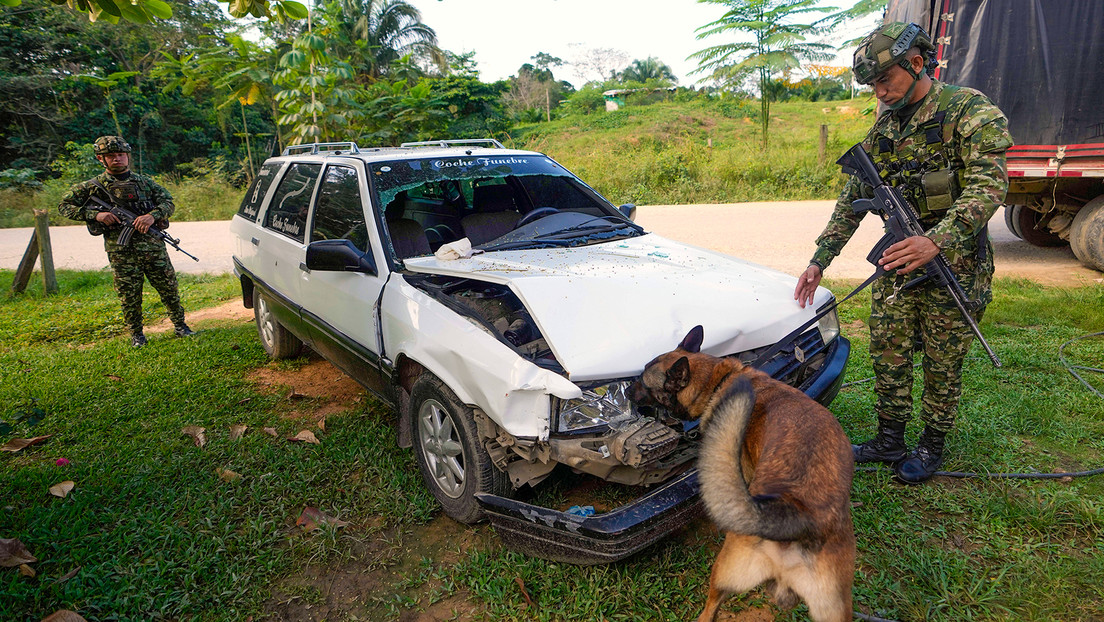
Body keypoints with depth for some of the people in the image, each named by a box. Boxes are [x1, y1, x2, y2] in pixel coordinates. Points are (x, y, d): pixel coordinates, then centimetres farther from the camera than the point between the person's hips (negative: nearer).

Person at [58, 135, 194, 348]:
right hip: (121, 254, -1)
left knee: (169, 289, 7)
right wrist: (95, 215, -11)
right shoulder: (93, 186, 3)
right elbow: (64, 206, 6)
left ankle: (180, 325, 23)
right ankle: (136, 334, 22)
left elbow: (168, 202, 6)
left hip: (154, 248, 1)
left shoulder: (144, 182, 8)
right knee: (129, 297, 5)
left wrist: (153, 216, -15)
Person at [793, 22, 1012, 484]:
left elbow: (989, 184, -22)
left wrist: (937, 241, -38)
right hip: (898, 261, 6)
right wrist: (820, 259, 5)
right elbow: (853, 199, 11)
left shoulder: (969, 110, -10)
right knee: (888, 354, 8)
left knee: (942, 364, 6)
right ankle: (890, 441, 22)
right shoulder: (883, 129, 9)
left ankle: (931, 447, 24)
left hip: (954, 262, -5)